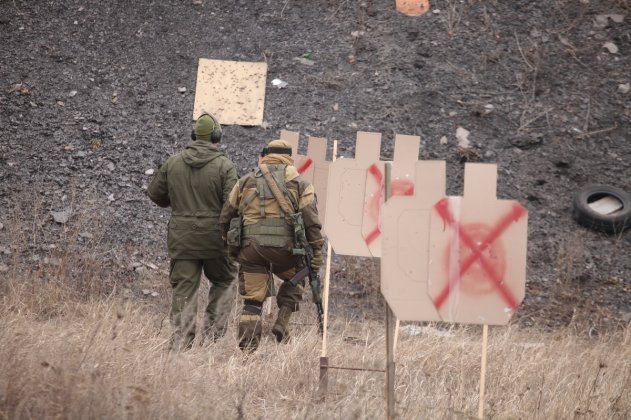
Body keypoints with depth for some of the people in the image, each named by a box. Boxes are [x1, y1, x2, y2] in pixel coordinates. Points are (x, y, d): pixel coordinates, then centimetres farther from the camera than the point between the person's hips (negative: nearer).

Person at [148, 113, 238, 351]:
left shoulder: (173, 163, 3)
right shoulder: (224, 166, -8)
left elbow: (155, 194, 11)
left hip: (181, 238, 2)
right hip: (214, 237, -2)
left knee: (183, 289, 4)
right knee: (223, 280, 19)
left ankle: (181, 340, -1)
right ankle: (214, 329, 10)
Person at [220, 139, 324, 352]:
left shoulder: (246, 181, 14)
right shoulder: (299, 184, 7)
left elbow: (225, 217, 16)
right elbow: (311, 221, -2)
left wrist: (232, 245, 28)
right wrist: (316, 252, 1)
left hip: (250, 247, 2)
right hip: (284, 246, -2)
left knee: (252, 301, 7)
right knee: (295, 278, 26)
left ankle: (247, 350, 3)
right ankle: (282, 323, 10)